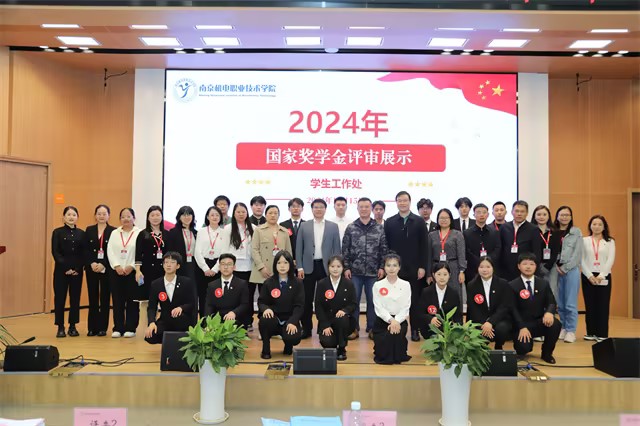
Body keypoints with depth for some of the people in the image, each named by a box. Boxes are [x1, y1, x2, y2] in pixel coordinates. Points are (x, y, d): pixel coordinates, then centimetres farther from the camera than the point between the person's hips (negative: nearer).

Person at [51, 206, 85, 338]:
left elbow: (84, 253, 4)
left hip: (77, 271, 2)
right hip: (61, 270, -2)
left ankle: (73, 326, 17)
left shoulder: (81, 233, 7)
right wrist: (66, 267, -13)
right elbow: (55, 252, -5)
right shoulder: (58, 232, 1)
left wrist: (78, 268, -9)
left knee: (75, 298, 6)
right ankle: (60, 327, 10)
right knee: (60, 298, 0)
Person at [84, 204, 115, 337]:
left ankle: (102, 327, 10)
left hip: (107, 269, -2)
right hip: (91, 268, 2)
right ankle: (92, 327, 13)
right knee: (93, 298, 6)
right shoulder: (89, 230, 9)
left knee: (105, 298, 3)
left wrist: (103, 265, -15)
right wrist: (92, 263, -12)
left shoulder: (113, 231, 0)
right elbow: (85, 250, 3)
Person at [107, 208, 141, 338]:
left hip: (132, 271, -3)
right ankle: (118, 328, 12)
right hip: (116, 271, 4)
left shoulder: (139, 233, -1)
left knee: (132, 300, 0)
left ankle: (130, 328, 8)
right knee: (117, 301, 5)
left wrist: (131, 266, -15)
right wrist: (117, 266, -8)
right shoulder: (114, 233, 13)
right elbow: (110, 251, 5)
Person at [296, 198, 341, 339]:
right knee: (307, 299, 4)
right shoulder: (304, 226, 5)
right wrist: (300, 267, -4)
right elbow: (299, 248, 4)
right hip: (308, 267, 0)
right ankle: (306, 328, 13)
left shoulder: (333, 227, 5)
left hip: (326, 267, 0)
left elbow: (336, 249, 5)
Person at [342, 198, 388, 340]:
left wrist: (382, 267, -3)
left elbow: (384, 249, 4)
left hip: (373, 272, 0)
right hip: (355, 271, 0)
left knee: (373, 300, 6)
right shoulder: (350, 228, 2)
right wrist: (346, 268, -3)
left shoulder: (380, 228, 3)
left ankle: (372, 328, 18)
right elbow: (345, 249, 2)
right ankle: (354, 328, 14)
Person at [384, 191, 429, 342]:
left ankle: (415, 330, 16)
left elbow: (424, 246, 1)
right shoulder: (389, 222, 6)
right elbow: (386, 246, 5)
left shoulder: (419, 221, 3)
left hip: (414, 269, 0)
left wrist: (422, 267, -6)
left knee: (415, 301, 6)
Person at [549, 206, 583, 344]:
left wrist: (565, 268, -7)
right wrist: (556, 266, -6)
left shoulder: (577, 232, 5)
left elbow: (577, 253, -1)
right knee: (559, 303, 6)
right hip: (555, 270, 2)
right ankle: (563, 328, 19)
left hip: (571, 270, -2)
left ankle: (571, 331, 5)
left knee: (570, 303, -3)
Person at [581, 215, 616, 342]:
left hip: (604, 277, 0)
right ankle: (591, 332, 11)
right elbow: (582, 260, 1)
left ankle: (602, 334, 3)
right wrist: (590, 275, -11)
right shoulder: (584, 241, 7)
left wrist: (601, 276, -13)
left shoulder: (610, 242, 7)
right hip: (588, 276, 0)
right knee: (590, 305, 3)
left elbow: (611, 260, -3)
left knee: (603, 305, -2)